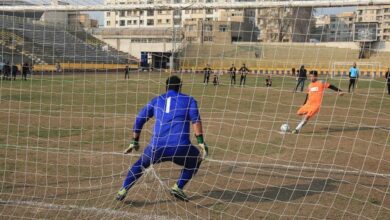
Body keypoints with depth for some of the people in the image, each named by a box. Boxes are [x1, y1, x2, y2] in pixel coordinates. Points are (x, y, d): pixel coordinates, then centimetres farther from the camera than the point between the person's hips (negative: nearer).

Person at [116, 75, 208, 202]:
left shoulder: (156, 101, 23)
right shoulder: (189, 100, 16)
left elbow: (139, 120, 20)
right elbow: (195, 119, -1)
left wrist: (135, 142, 27)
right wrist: (201, 142, -8)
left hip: (157, 147, 2)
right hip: (180, 147, -2)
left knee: (140, 164, 30)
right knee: (195, 160, 29)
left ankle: (123, 191, 15)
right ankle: (178, 188, 15)